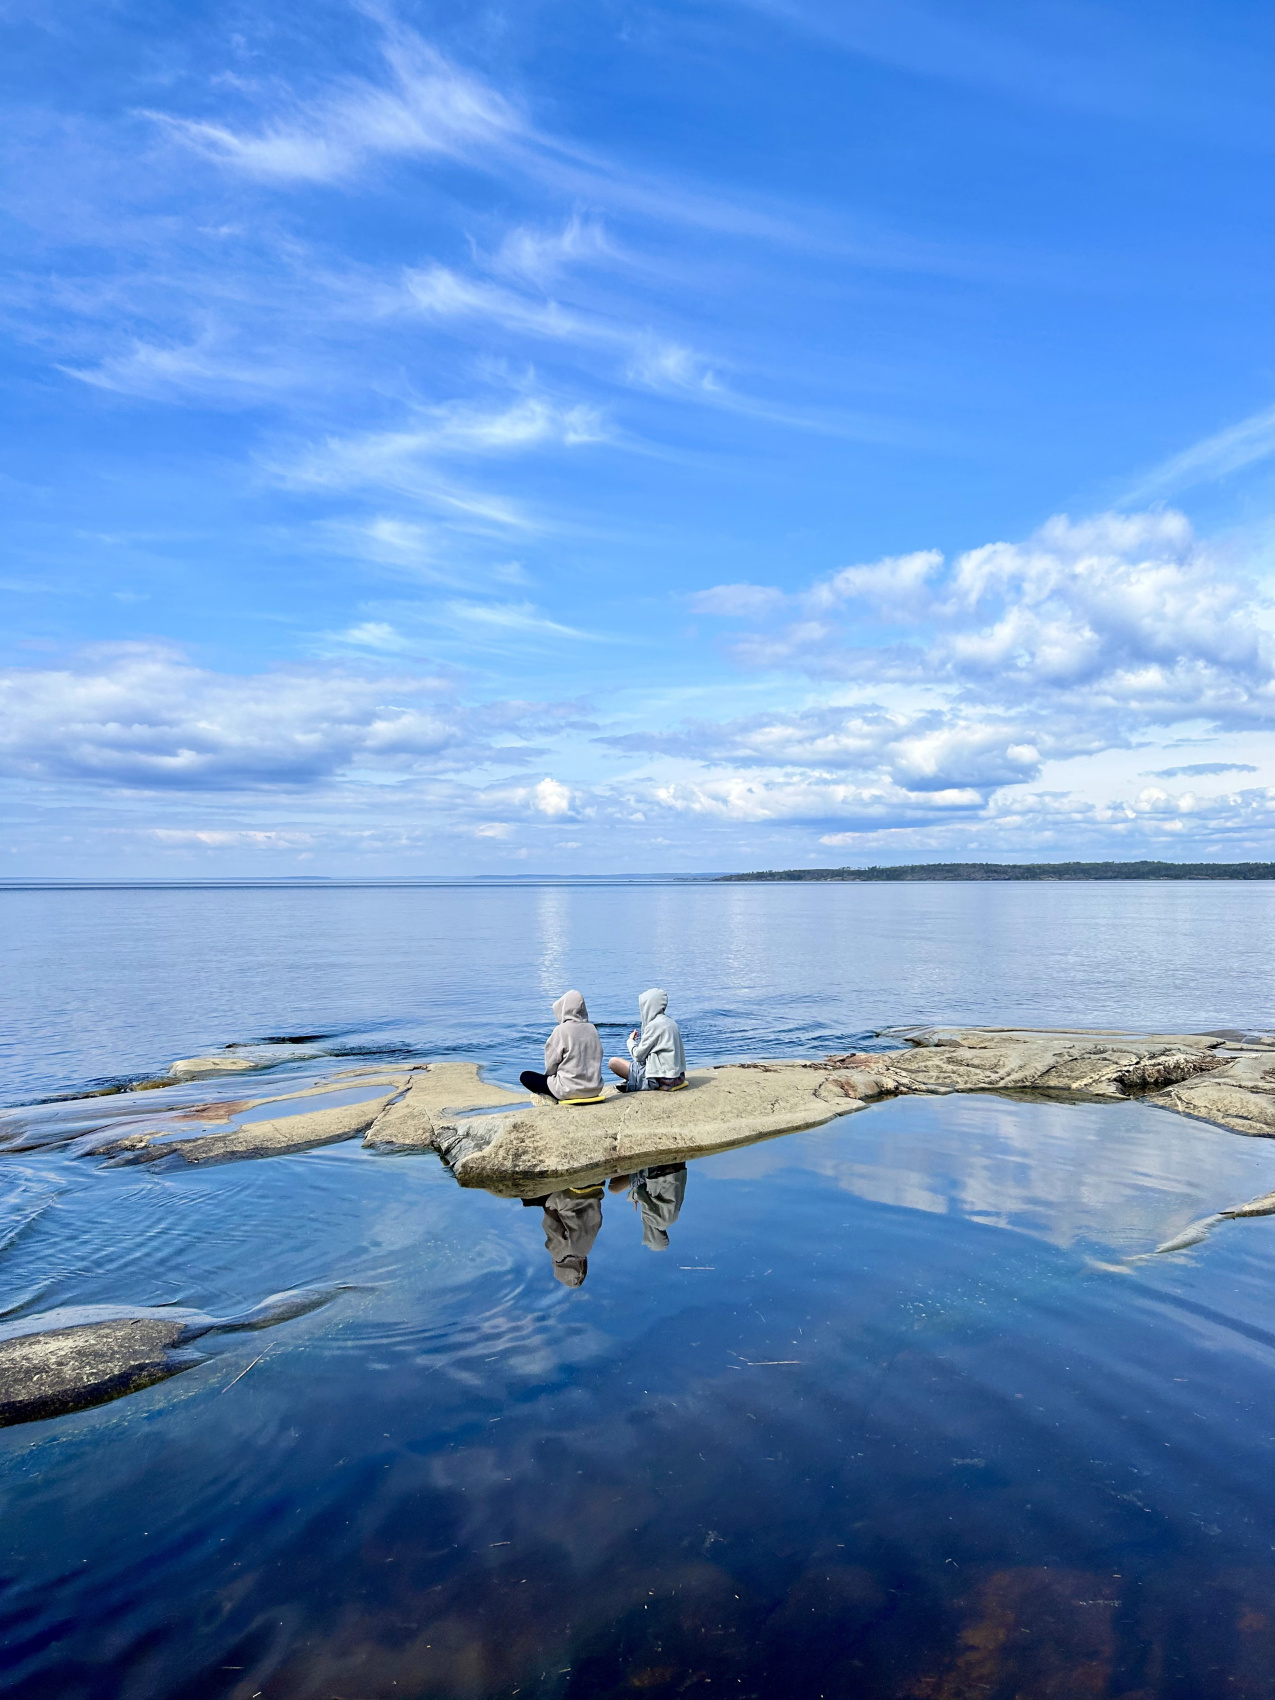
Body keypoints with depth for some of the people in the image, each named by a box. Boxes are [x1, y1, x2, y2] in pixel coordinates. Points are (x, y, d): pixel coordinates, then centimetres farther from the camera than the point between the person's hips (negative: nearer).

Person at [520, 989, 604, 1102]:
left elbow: (550, 1066, -7)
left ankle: (557, 1098, 4)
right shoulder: (592, 1029, 2)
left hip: (571, 1090, -6)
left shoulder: (561, 1030, -13)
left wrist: (549, 1075, 15)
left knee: (525, 1076, 8)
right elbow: (598, 1057, 9)